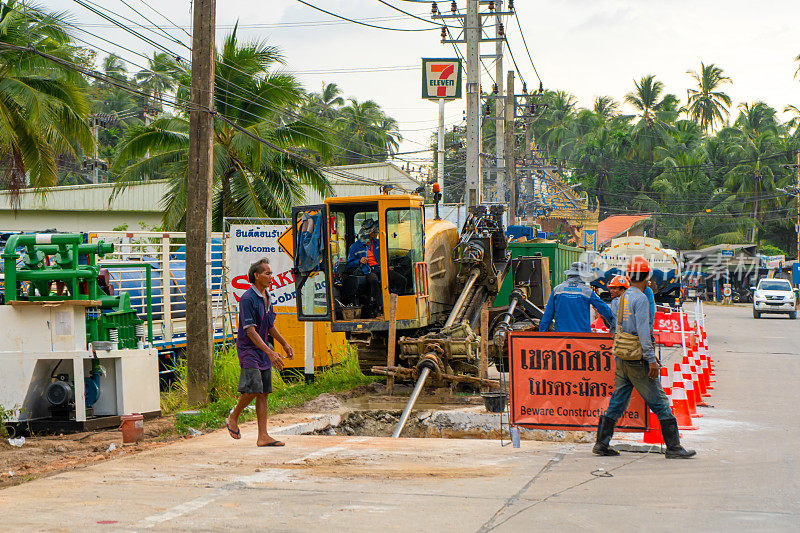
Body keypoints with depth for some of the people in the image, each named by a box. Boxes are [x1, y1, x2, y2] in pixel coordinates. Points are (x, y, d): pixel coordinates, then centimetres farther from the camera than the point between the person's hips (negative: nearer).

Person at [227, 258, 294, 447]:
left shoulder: (266, 297, 11)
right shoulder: (247, 299, -16)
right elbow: (250, 331, -21)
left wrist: (285, 344, 21)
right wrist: (270, 353, -26)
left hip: (263, 349, 8)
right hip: (248, 348, -8)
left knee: (264, 393, 2)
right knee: (253, 388, -17)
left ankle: (263, 436, 1)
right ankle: (233, 418, 8)